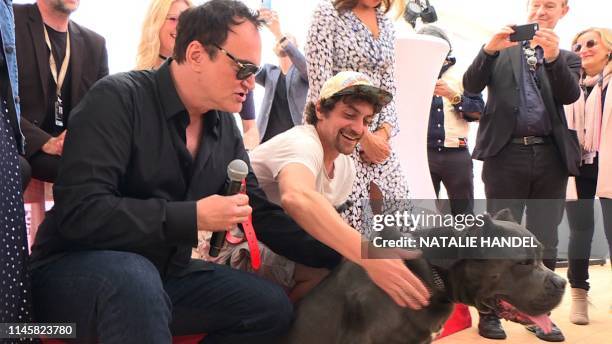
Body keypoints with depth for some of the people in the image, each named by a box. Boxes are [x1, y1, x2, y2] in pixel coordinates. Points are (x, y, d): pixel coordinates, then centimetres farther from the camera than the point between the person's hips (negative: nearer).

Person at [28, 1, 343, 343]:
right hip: (77, 266, -7)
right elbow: (80, 212, -27)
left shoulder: (225, 126, 2)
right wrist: (194, 217, -27)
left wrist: (339, 253, 0)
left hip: (165, 273, 8)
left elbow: (261, 212, 8)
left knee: (274, 306, -1)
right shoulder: (118, 99, -18)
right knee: (135, 278, -39)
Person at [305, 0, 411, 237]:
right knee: (349, 219, -10)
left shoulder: (386, 25, 14)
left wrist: (384, 132, -5)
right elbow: (321, 86, -13)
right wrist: (363, 137, -13)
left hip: (376, 136, 7)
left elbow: (389, 87, 13)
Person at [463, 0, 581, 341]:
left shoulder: (568, 58, 16)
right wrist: (490, 49, -17)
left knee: (545, 241, 7)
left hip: (551, 156, 2)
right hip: (506, 153, -2)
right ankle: (491, 312, 10)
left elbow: (570, 96, -3)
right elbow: (471, 85, -1)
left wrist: (553, 56, -19)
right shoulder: (501, 50, 12)